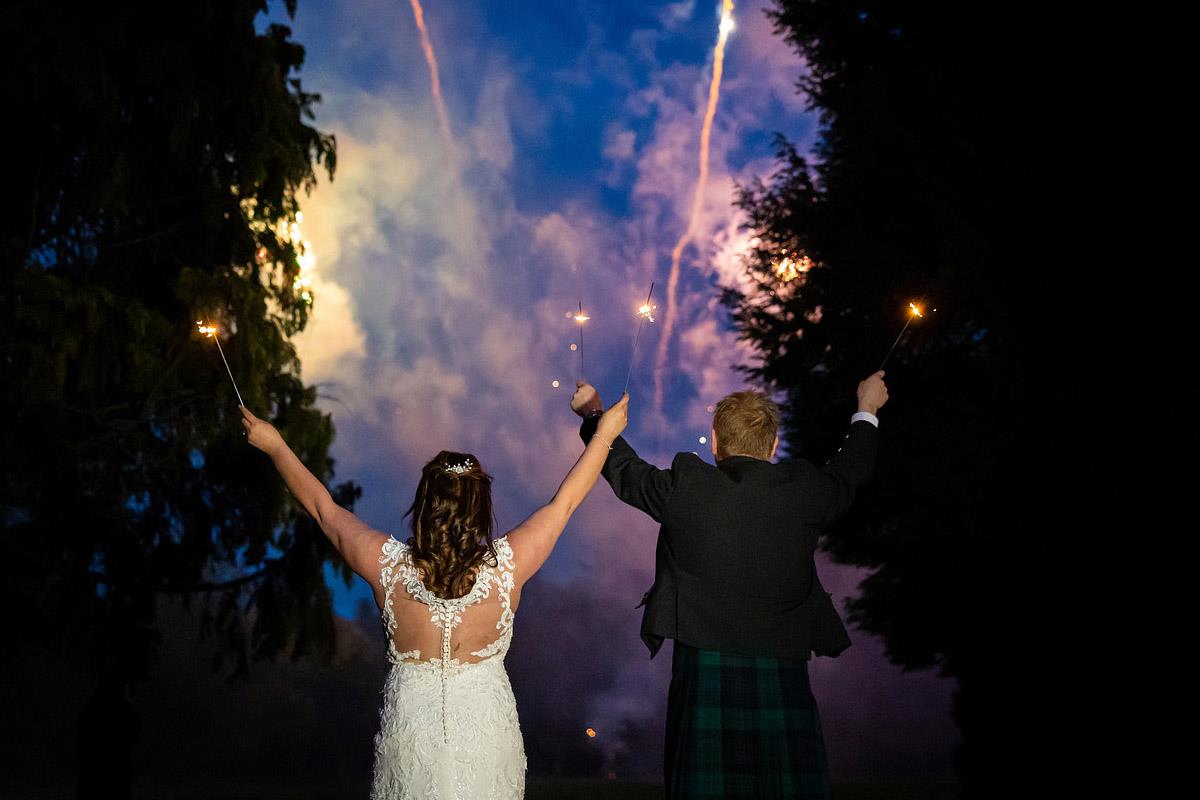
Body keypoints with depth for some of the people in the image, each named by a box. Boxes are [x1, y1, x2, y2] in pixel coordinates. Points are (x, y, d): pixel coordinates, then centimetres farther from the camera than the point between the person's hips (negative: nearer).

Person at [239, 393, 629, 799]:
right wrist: (604, 434, 6)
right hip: (485, 725, 0)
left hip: (410, 726, 1)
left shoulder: (388, 566, -19)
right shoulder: (505, 567, -21)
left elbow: (324, 509, -4)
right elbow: (563, 503, -7)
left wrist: (275, 446, 10)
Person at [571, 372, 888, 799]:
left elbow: (625, 470, 16)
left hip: (703, 676, 0)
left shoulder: (684, 486, -3)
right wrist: (867, 410, 41)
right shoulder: (801, 491, -1)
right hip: (782, 681, 1)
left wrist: (594, 416, 36)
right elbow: (848, 473, 21)